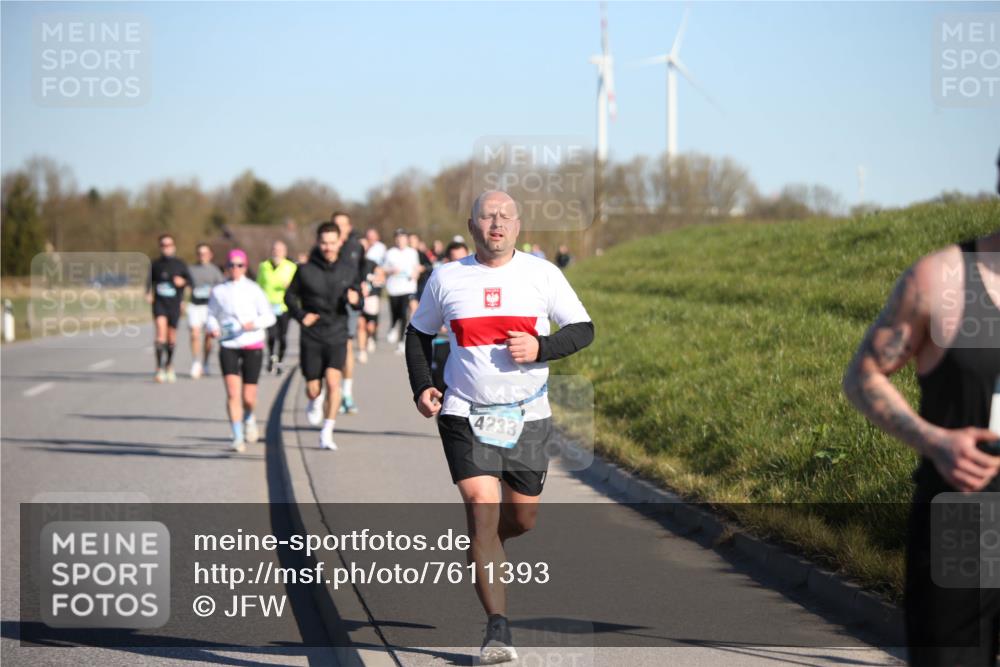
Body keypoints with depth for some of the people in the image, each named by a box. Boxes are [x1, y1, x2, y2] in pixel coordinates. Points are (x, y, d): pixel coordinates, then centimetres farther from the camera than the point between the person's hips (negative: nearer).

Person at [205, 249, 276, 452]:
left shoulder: (253, 289, -1)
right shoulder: (218, 291, 3)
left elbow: (269, 316, 0)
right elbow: (212, 314, 15)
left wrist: (254, 324, -20)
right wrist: (213, 328, -7)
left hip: (252, 346, -1)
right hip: (228, 346, 1)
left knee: (248, 397, 2)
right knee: (232, 393, -15)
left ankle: (249, 419, 37)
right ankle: (238, 437, -9)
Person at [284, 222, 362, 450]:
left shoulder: (349, 271, 2)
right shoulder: (305, 270, -3)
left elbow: (358, 304, 9)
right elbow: (290, 296, 9)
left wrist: (355, 300, -15)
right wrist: (300, 316, -7)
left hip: (337, 336, 0)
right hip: (311, 337, 0)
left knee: (333, 380, -18)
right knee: (313, 389, 4)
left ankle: (327, 432, -8)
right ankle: (315, 402, 43)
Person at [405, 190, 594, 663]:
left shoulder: (542, 274, 0)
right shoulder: (446, 278, 1)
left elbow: (583, 329, 2)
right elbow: (418, 332, 15)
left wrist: (540, 348, -16)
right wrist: (421, 387, 1)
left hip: (528, 416, 2)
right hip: (464, 415, -2)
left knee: (522, 519, 10)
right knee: (482, 507, -16)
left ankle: (478, 549, 48)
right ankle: (497, 629, -16)